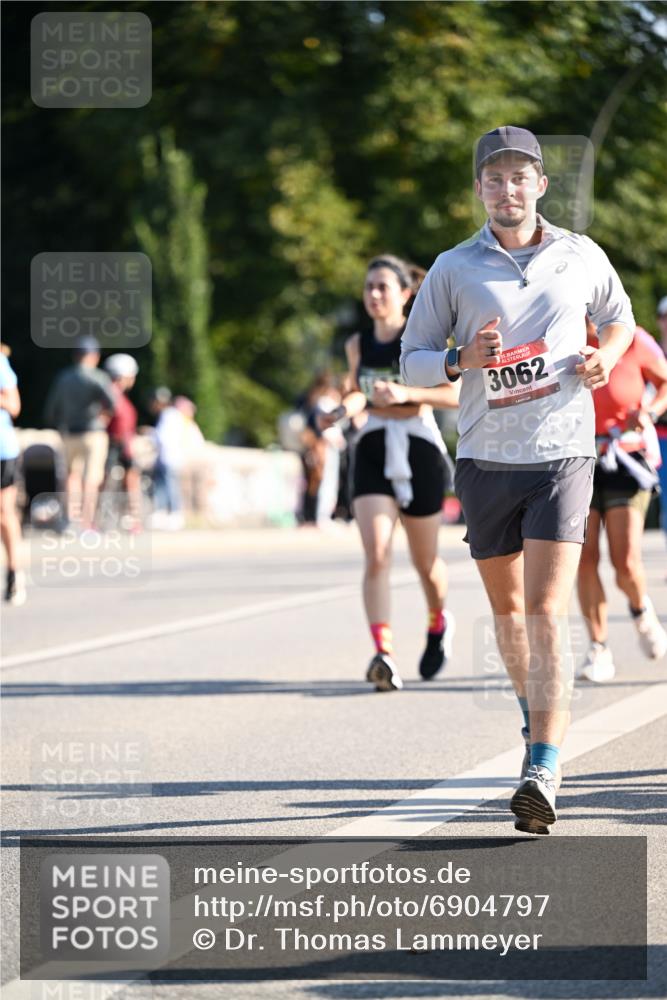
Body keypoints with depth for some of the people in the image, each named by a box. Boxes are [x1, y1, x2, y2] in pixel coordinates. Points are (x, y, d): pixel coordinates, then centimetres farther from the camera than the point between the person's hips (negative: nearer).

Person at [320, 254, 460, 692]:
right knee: (376, 554, -17)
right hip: (373, 453, 2)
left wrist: (405, 393, -24)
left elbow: (454, 394, -10)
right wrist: (344, 410, 0)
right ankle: (384, 655, -26)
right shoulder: (358, 344, 6)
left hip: (419, 452, -2)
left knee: (425, 561, 12)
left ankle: (439, 623, 44)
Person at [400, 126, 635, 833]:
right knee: (507, 608, 13)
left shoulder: (582, 257, 5)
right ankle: (535, 712, 41)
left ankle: (543, 773, -20)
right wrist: (463, 360, -15)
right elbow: (412, 362, 6)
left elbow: (619, 318, 23)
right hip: (485, 460, 2)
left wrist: (605, 356, 1)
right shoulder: (454, 270, 2)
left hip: (562, 456, -2)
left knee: (547, 612, -14)